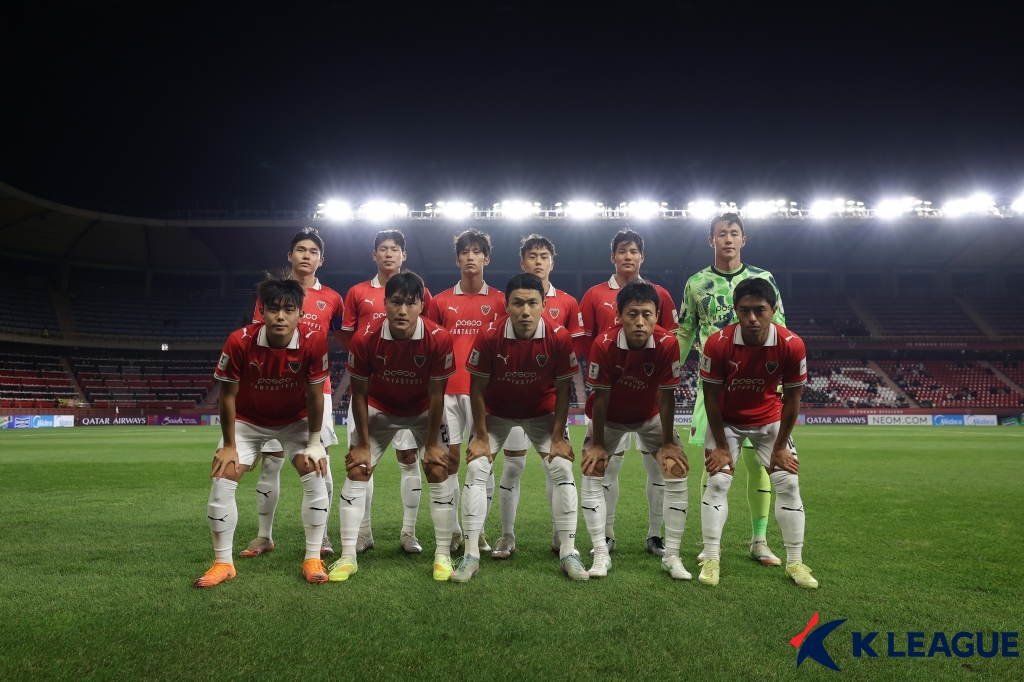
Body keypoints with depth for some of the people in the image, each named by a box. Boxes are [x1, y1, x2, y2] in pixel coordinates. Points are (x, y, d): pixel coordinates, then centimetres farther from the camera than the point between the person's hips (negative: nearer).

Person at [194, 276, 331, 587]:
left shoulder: (314, 342, -29)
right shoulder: (239, 341, -29)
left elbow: (315, 395, -16)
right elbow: (228, 395, -16)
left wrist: (314, 443, -12)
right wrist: (229, 445, -11)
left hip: (296, 420, 0)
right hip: (248, 420, 0)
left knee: (315, 476, -13)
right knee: (222, 480, -8)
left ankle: (313, 558, 1)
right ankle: (223, 562, 9)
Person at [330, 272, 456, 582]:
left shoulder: (439, 339, -29)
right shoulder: (365, 340, -27)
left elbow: (436, 394, -19)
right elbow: (359, 394, -14)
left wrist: (432, 444, -14)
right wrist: (362, 444, -10)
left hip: (424, 410, -1)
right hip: (379, 409, 1)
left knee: (439, 471, -9)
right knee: (357, 471, -5)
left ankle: (442, 555, 4)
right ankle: (347, 557, 6)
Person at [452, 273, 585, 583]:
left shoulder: (559, 337, -25)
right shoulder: (489, 337, -27)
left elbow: (562, 390, -13)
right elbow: (477, 388, -15)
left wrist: (558, 438, -12)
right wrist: (481, 437, -13)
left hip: (542, 412, 1)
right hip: (496, 412, 0)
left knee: (563, 469, -10)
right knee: (476, 468, -11)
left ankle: (569, 553, 3)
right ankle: (471, 555, -1)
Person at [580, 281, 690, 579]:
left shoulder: (667, 344, -30)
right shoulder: (604, 345, -31)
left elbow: (666, 396, -19)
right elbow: (600, 396, -20)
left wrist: (668, 443, -12)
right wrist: (597, 444, -14)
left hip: (651, 415, 1)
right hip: (610, 416, -1)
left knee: (677, 470, -9)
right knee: (592, 471, -12)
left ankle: (671, 555, 3)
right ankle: (601, 554, -1)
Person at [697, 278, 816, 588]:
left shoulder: (792, 345, -25)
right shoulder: (718, 343, -29)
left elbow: (792, 397, -12)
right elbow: (711, 396, -17)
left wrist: (781, 445, -7)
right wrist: (721, 445, -12)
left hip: (770, 419, 2)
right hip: (726, 420, -1)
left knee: (788, 483, -1)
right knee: (717, 482, -7)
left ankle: (795, 562, 12)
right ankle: (711, 559, 3)